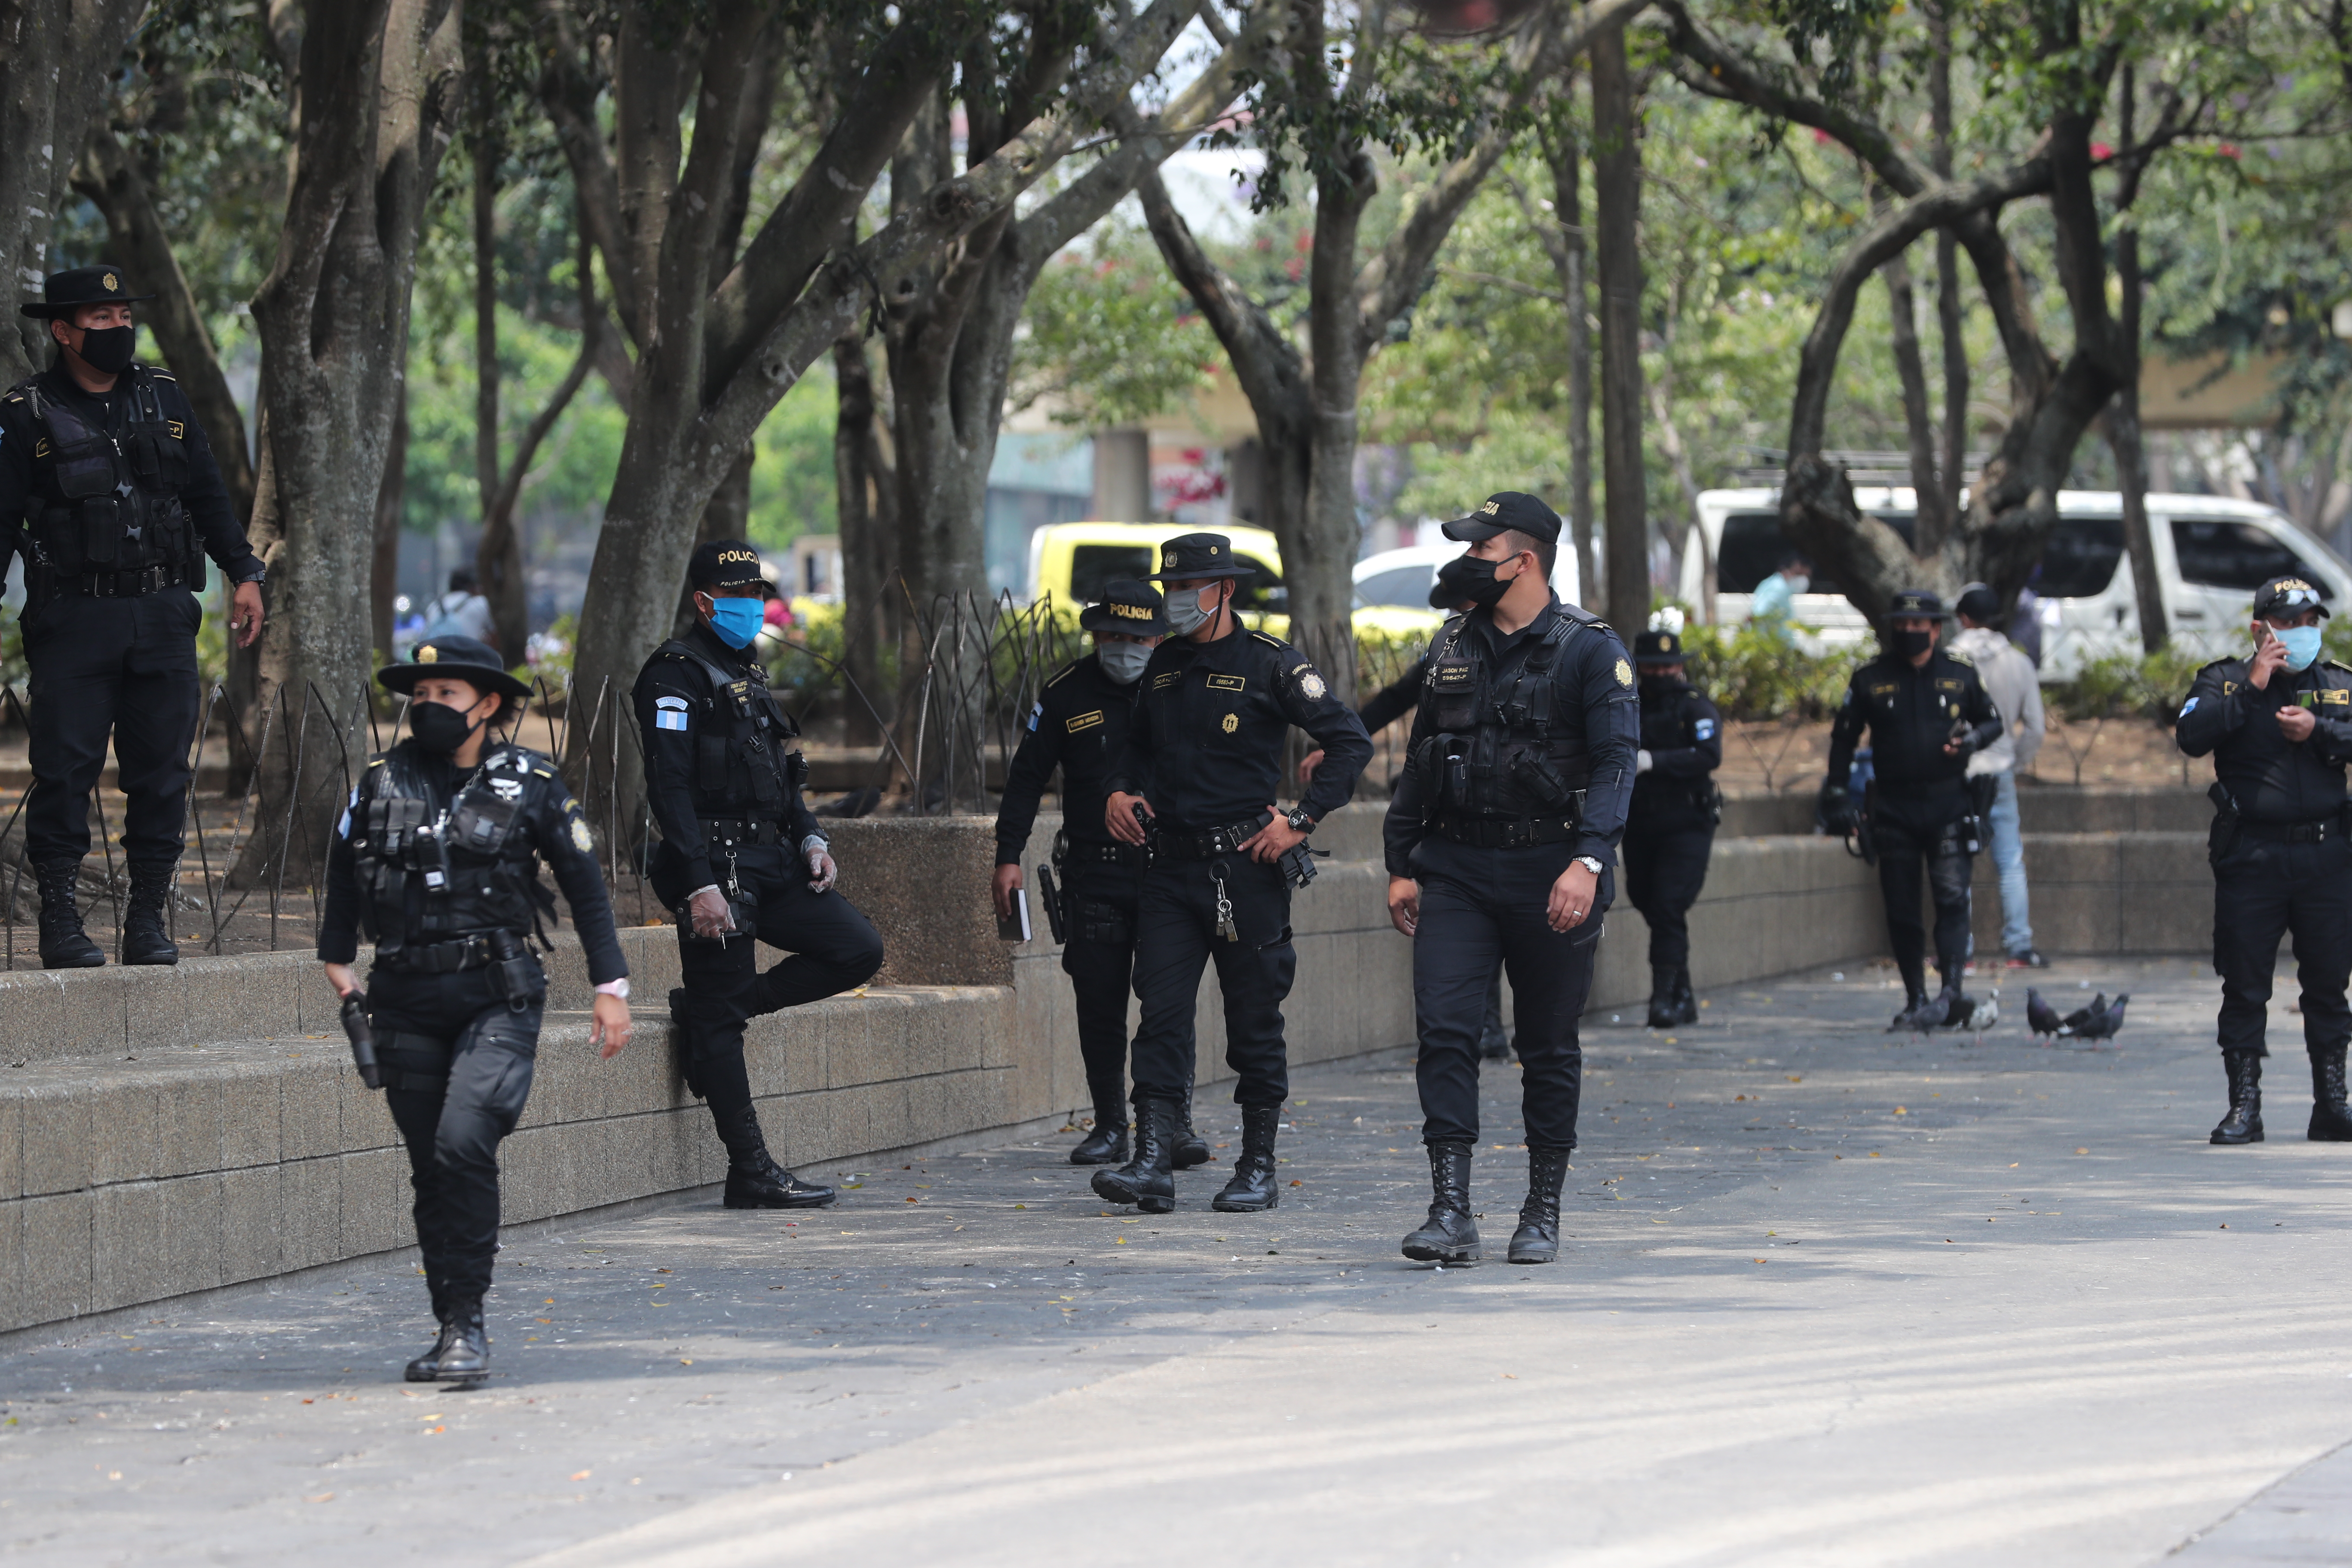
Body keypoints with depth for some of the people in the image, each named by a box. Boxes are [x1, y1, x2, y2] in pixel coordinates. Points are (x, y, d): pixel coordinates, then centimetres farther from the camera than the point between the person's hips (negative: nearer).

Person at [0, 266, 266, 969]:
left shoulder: (163, 399, 12)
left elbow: (208, 496, 17)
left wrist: (243, 573, 9)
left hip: (163, 618, 4)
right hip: (72, 618, -4)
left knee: (161, 770, 3)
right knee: (65, 770, -6)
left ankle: (148, 920, 10)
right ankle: (60, 918, 1)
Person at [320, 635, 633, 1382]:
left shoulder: (531, 786, -1)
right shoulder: (383, 783, 5)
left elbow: (584, 886, 6)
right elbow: (344, 871, 21)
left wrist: (611, 986, 5)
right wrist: (337, 958, 14)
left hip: (497, 997, -3)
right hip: (406, 999, 3)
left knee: (464, 1142, -20)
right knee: (430, 1168, 5)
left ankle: (466, 1321, -16)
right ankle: (453, 1329, 14)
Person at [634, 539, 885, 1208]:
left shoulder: (746, 673, 20)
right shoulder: (678, 674, -8)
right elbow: (669, 787, -16)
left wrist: (810, 839, 10)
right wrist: (700, 886, -22)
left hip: (770, 867, 9)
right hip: (717, 869, -9)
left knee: (858, 951, -1)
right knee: (721, 1020, -5)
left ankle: (708, 1011, 8)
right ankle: (751, 1174, -2)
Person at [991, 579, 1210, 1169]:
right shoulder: (1066, 693, 3)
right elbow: (1026, 777, 7)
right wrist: (1009, 857, 0)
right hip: (1092, 871, 1)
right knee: (1099, 1002, 3)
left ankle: (1176, 1124, 0)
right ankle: (1109, 1126, 11)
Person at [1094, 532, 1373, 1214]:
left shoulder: (1270, 664, -6)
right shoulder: (1164, 664, 11)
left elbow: (1351, 741, -6)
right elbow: (1141, 743, 28)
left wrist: (1303, 819, -12)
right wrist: (1119, 790, 8)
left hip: (1246, 866, -5)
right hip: (1171, 868, 5)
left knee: (1254, 1019, 3)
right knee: (1160, 1011, -5)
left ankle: (1259, 1169, 12)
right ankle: (1152, 1164, -9)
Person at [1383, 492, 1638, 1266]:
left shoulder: (1589, 650, -5)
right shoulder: (1454, 648, 11)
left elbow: (1615, 761, -14)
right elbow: (1420, 760, 17)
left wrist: (1588, 861, -26)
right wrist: (1401, 865, 11)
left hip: (1549, 877, -4)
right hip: (1456, 870, 4)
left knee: (1549, 1048, 5)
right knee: (1443, 1031, -9)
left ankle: (1543, 1211, 16)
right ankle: (1451, 1211, -10)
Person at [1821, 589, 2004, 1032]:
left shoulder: (1960, 672, 5)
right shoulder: (1870, 678, 5)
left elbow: (1993, 721, 16)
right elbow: (1844, 737, 11)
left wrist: (1972, 739, -7)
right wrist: (1836, 794, 4)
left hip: (1948, 804, -1)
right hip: (1893, 807, 1)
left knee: (1952, 898, -14)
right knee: (1902, 911, 3)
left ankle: (1951, 992, -21)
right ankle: (1915, 1000, 11)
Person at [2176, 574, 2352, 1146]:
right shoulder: (2224, 681, 4)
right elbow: (2192, 736, -13)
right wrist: (2251, 689, -15)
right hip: (2249, 857, -2)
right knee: (2245, 986, -1)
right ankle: (2244, 1106, 5)